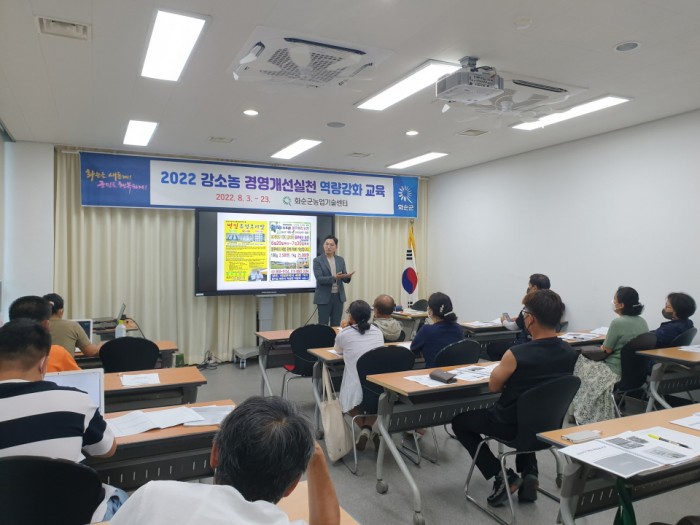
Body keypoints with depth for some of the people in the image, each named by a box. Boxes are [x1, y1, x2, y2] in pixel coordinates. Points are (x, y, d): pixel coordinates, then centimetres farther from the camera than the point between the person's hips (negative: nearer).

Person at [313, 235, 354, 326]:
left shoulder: (341, 260, 9)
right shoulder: (317, 260, -5)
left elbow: (344, 278, 6)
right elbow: (319, 278, -14)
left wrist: (348, 277, -18)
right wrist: (334, 278, -27)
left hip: (338, 297, 4)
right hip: (324, 297, -4)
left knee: (336, 325, 8)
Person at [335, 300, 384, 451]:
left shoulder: (343, 334, -1)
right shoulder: (377, 331, 10)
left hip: (357, 391, -3)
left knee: (348, 399, 31)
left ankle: (365, 429, 8)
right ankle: (370, 427, 12)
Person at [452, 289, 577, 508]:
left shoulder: (517, 354, -29)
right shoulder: (569, 353, -10)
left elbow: (494, 386, -11)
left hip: (513, 426, -6)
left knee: (459, 421, 18)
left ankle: (502, 476, 9)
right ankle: (529, 472, 24)